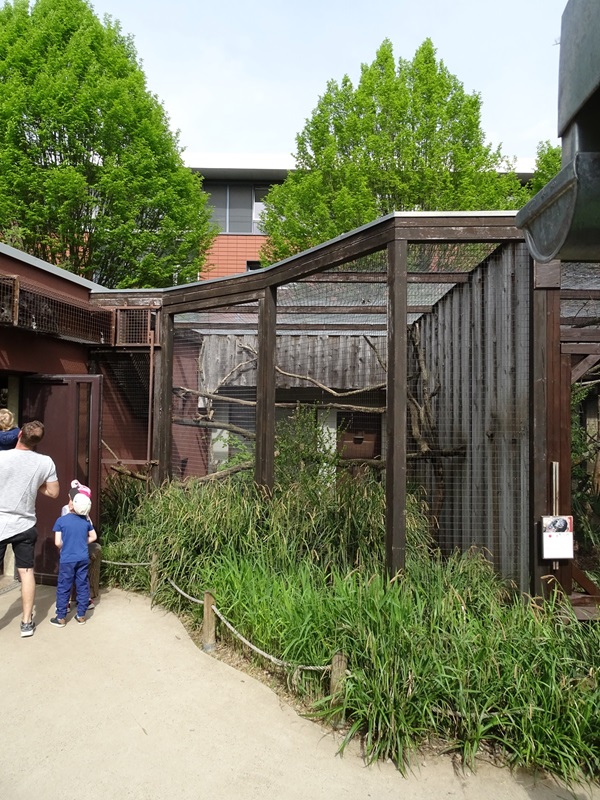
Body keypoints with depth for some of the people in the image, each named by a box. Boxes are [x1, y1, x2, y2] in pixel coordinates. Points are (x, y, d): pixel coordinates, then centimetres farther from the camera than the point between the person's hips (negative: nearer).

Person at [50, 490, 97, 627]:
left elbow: (58, 542, -10)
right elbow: (93, 537, 11)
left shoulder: (61, 520, -9)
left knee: (63, 588, 7)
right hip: (83, 559, 3)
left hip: (67, 560, -3)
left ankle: (61, 618, 14)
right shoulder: (86, 520, 2)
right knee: (83, 586, 10)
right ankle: (81, 615, 18)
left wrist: (64, 548, 8)